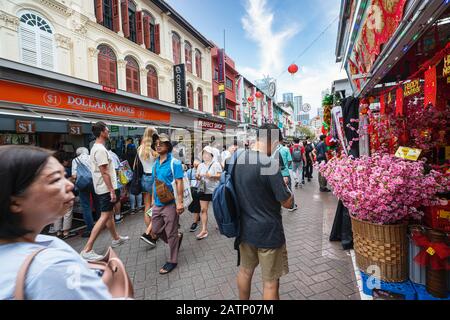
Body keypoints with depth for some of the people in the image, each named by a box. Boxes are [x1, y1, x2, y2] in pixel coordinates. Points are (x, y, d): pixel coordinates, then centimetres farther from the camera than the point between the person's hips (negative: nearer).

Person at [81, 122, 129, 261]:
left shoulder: (96, 147, 13)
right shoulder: (101, 149, -20)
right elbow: (104, 172, -23)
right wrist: (112, 190, -22)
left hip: (103, 188, 11)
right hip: (106, 188, -11)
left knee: (109, 214, 18)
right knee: (104, 217, -7)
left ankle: (116, 239, 34)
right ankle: (87, 250, -2)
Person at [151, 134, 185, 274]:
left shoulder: (174, 163, -12)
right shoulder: (156, 163, 9)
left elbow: (179, 183, -15)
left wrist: (180, 202, -19)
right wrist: (153, 199, 19)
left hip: (170, 204, -7)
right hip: (157, 204, 7)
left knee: (171, 233, 5)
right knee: (156, 230, 17)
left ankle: (173, 260, 25)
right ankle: (177, 237, 42)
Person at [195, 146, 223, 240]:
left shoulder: (216, 164, -6)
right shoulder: (201, 165, 9)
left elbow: (220, 176, -12)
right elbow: (198, 177, 10)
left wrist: (211, 176, -29)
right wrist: (198, 177, -14)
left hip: (214, 190, -3)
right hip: (203, 190, 4)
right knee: (203, 210, 0)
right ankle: (204, 230, 5)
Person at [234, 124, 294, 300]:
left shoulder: (238, 158, -3)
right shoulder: (270, 163, -24)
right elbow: (288, 203, -16)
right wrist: (284, 186, 3)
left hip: (244, 227, 7)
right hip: (268, 231, -6)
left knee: (245, 270, 25)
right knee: (270, 282, 13)